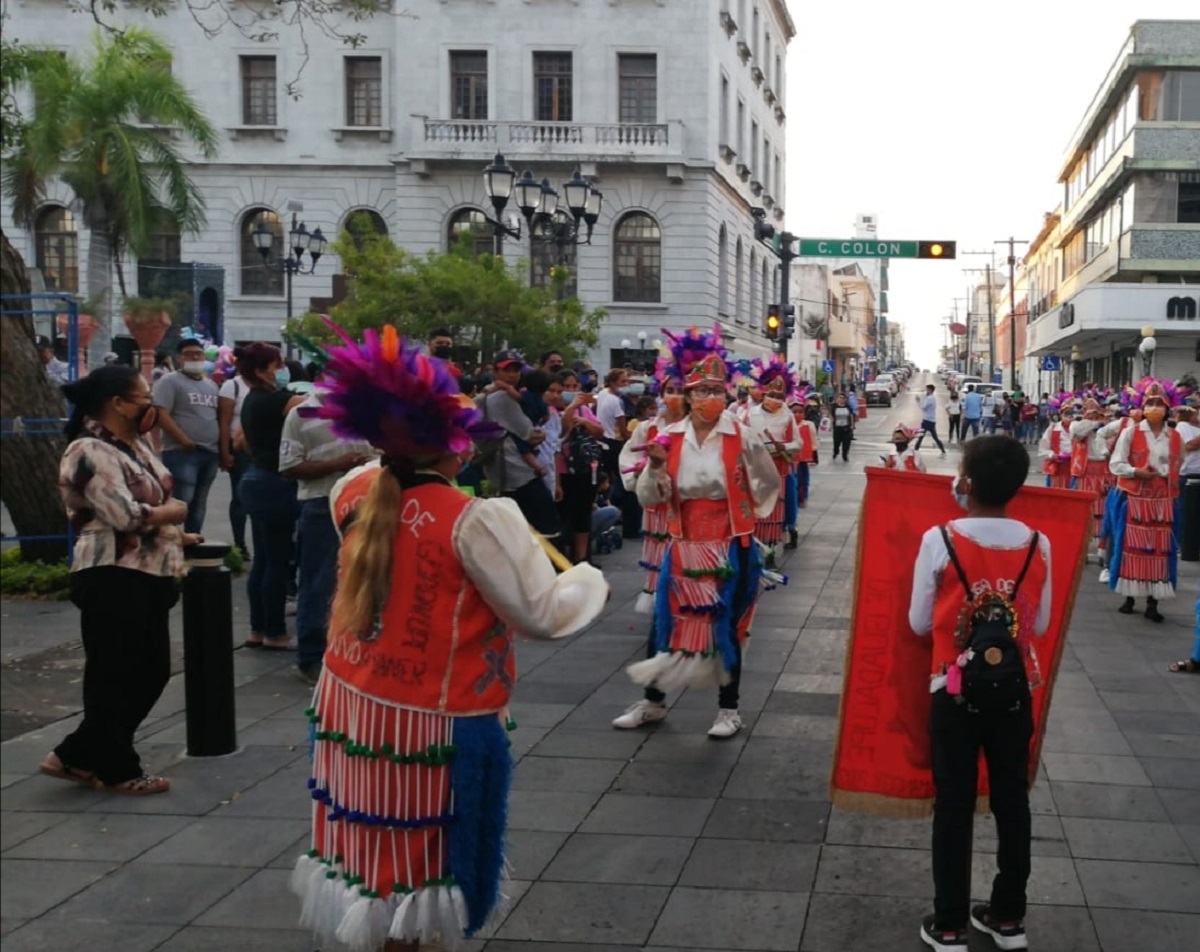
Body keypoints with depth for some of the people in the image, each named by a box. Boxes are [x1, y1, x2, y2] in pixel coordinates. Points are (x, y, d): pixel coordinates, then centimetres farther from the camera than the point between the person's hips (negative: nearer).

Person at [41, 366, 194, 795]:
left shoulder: (137, 443, 14)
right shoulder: (90, 452, -16)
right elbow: (126, 515, -24)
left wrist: (175, 535, 9)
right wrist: (176, 511, -8)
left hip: (147, 575, 10)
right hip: (113, 579, -10)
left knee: (151, 671, 13)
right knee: (114, 676, 1)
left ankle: (78, 756, 23)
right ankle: (117, 769, 15)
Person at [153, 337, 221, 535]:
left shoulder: (211, 385, 19)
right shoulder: (170, 381, -3)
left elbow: (219, 418, 23)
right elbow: (162, 415, -14)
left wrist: (222, 448, 12)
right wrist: (184, 440, -22)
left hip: (210, 453, 7)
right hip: (182, 453, -7)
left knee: (199, 505, 11)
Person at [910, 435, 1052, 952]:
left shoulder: (940, 540, -14)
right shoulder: (1038, 545, -6)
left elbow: (919, 623, -4)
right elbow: (1041, 625, 6)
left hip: (954, 691, -3)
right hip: (1015, 691, 3)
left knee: (954, 807, 7)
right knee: (1012, 802, 15)